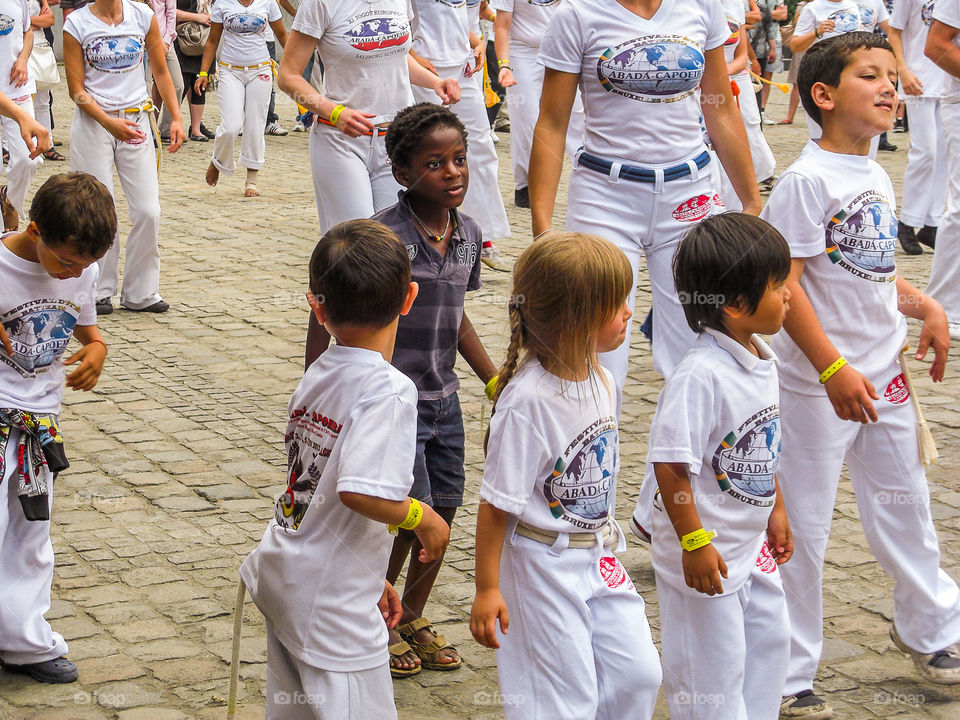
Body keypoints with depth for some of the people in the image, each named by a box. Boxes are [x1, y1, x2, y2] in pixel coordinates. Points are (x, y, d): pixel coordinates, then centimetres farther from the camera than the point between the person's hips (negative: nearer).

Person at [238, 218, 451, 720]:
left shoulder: (316, 376, 5)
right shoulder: (389, 391, -20)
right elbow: (360, 490, -31)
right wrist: (422, 518, -12)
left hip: (281, 578, 8)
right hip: (331, 604, -8)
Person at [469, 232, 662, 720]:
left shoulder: (600, 381, 0)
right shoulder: (527, 401, -24)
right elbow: (497, 502, -19)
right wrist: (487, 588, -15)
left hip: (598, 555, 8)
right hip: (544, 564, -7)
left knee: (638, 675, 11)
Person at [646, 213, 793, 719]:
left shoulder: (760, 359, 3)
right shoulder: (700, 374, -27)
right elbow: (670, 463, -27)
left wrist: (775, 508, 22)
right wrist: (694, 543, -24)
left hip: (752, 543, 9)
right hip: (707, 553, -9)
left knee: (769, 640, 21)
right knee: (712, 666, 3)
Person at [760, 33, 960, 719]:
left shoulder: (877, 177, 9)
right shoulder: (807, 180, -17)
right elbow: (784, 282, -22)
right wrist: (833, 368, -26)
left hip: (885, 376, 8)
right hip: (817, 381, -8)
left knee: (905, 505, 21)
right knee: (801, 527, 3)